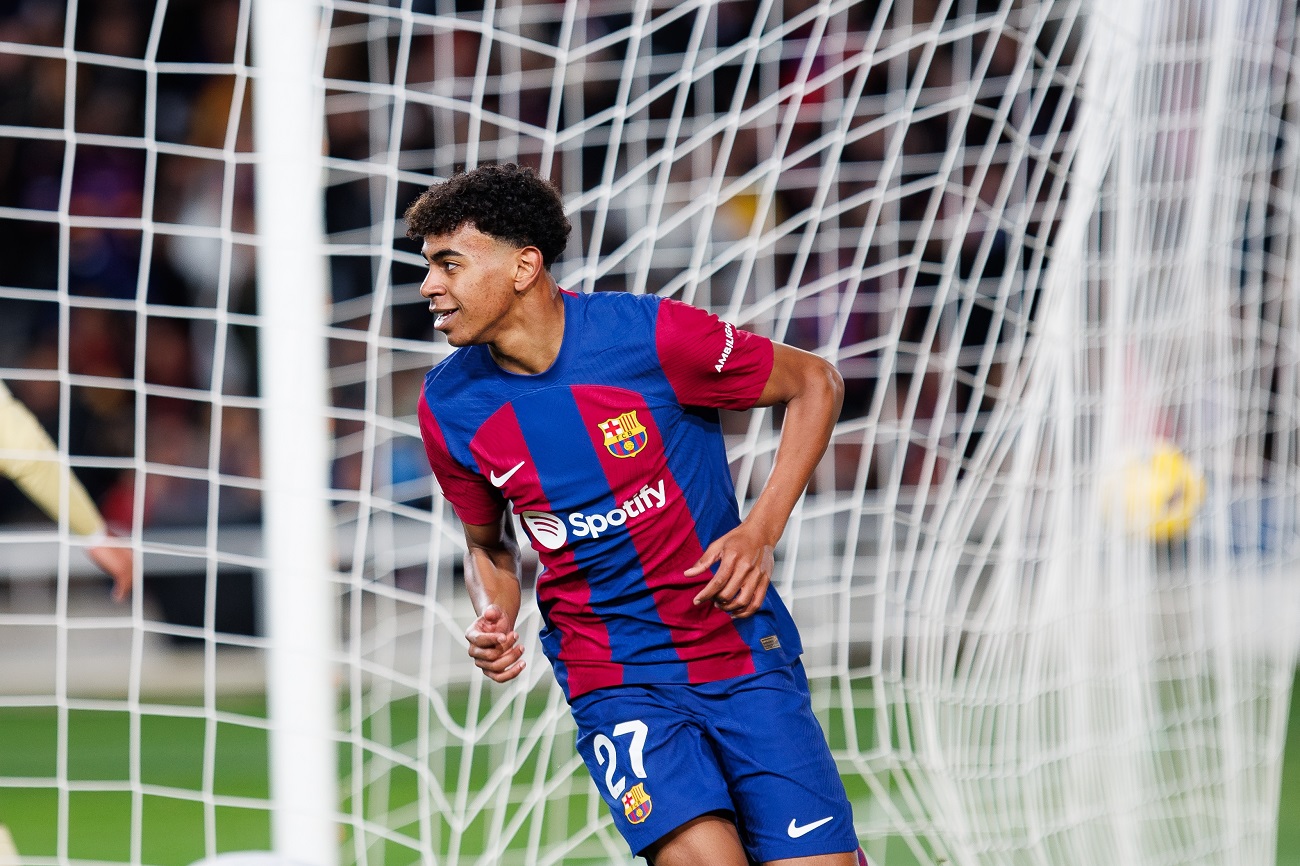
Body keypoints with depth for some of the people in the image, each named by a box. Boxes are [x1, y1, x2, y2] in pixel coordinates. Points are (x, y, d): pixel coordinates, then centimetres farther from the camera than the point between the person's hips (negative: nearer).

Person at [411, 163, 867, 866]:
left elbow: (814, 384, 1)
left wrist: (761, 532, -9)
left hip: (741, 647, -1)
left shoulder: (653, 335, -13)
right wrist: (492, 621, -6)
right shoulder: (450, 407, -3)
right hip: (614, 683, 1)